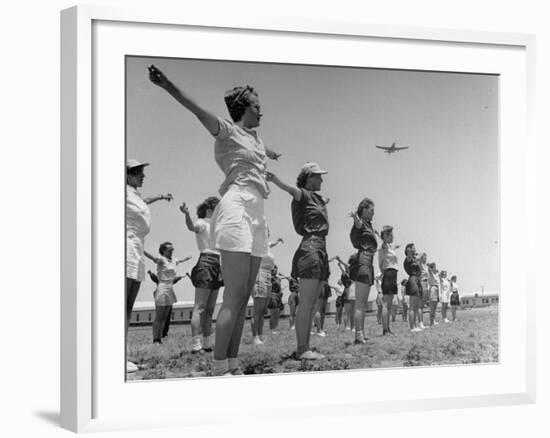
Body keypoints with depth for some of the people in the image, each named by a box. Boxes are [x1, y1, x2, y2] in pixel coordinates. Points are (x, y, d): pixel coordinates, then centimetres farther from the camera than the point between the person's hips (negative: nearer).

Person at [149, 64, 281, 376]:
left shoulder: (254, 134, 24)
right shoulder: (227, 130, 2)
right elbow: (200, 111, -17)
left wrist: (271, 154, 75)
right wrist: (168, 85, -35)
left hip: (257, 216, 8)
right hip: (236, 208, -8)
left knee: (244, 298, 4)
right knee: (234, 297, -14)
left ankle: (233, 366, 6)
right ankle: (219, 370, -15)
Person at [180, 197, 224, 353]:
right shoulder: (201, 223, -4)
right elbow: (192, 226, -30)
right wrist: (187, 214, -51)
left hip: (216, 266, 9)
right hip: (205, 264, -9)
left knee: (209, 309, 11)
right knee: (200, 307, -14)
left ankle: (207, 343, 15)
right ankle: (196, 344, -19)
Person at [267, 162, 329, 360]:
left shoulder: (318, 198, 21)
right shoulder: (303, 195, -6)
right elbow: (292, 190, -28)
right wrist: (275, 180, -48)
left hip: (320, 251, 9)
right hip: (309, 249, -9)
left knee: (311, 305, 7)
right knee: (306, 303, -12)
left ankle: (305, 348, 8)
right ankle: (301, 349, -14)